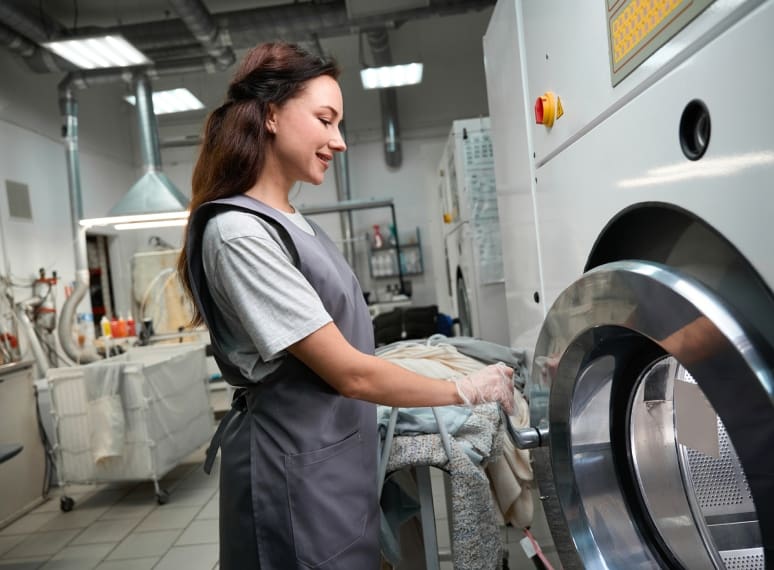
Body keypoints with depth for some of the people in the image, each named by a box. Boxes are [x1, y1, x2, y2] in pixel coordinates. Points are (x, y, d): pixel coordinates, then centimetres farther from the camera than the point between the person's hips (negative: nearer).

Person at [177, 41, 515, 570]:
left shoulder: (293, 222, 7)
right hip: (299, 468, -9)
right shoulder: (239, 233, -22)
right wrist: (467, 389, -12)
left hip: (335, 454, 9)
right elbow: (348, 372, -22)